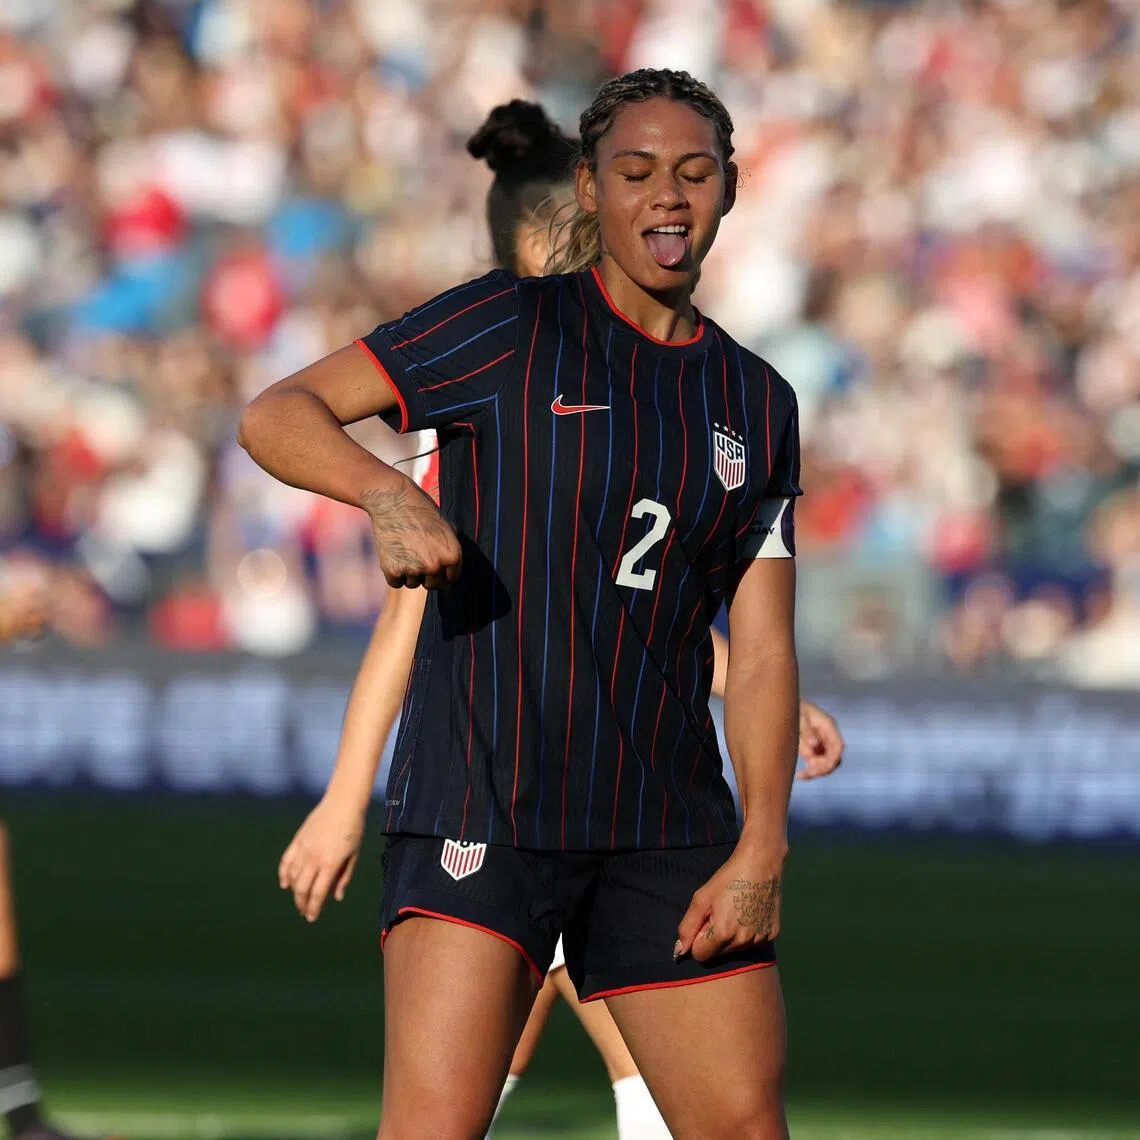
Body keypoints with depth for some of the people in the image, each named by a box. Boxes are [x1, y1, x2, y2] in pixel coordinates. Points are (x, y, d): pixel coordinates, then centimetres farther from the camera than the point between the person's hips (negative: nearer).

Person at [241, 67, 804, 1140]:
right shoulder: (512, 325, -1)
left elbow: (761, 647, 10)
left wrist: (760, 849, -3)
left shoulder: (757, 402, 12)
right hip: (480, 799, -5)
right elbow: (274, 415, -6)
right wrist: (389, 494, -26)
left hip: (664, 822, 5)